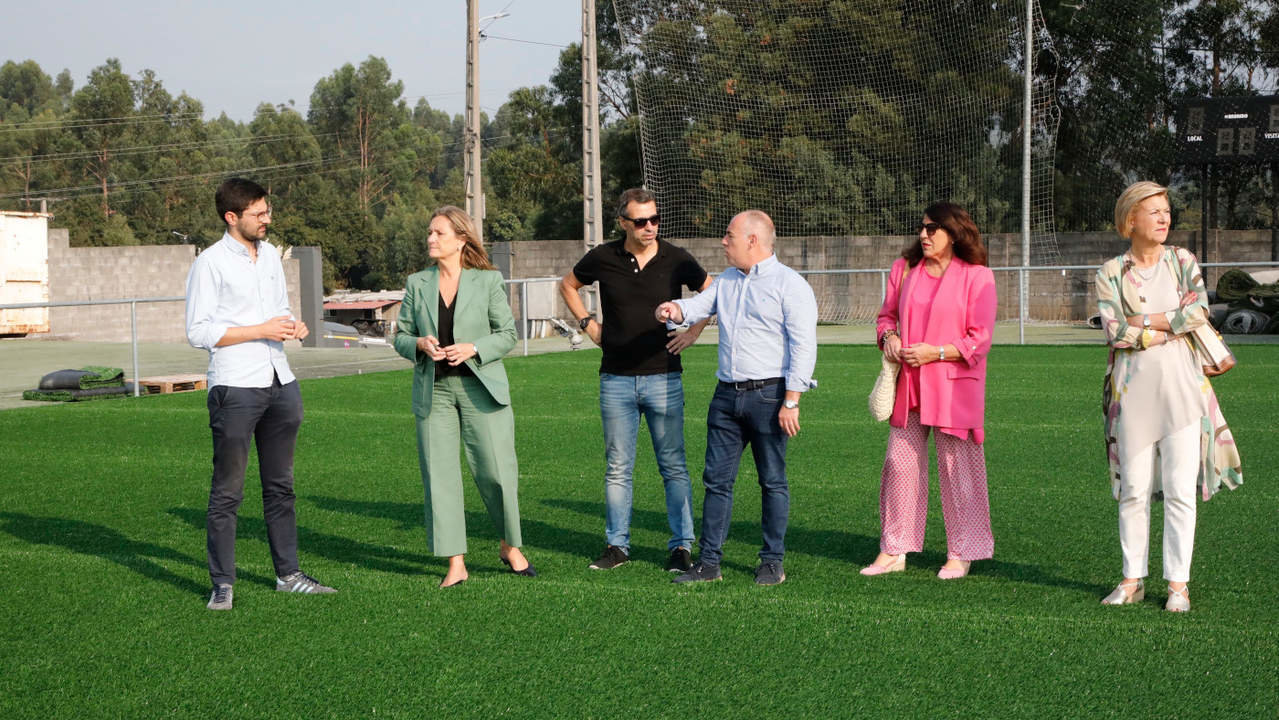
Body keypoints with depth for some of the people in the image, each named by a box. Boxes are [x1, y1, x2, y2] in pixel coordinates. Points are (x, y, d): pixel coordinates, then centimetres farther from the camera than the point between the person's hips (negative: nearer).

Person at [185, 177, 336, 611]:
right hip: (235, 388, -7)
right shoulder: (210, 263, -8)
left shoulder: (270, 254, 13)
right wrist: (262, 330, -16)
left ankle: (288, 574, 20)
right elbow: (198, 332, -12)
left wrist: (293, 325, 1)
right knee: (228, 490, -3)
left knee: (280, 485, 13)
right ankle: (222, 585, 2)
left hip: (281, 383, 7)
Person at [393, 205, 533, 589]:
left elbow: (507, 333, 2)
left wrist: (473, 349, -14)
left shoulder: (488, 281, 2)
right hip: (433, 390, 2)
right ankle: (455, 564, 6)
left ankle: (510, 546, 20)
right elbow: (400, 335, 13)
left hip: (480, 387, -2)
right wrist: (420, 344, -10)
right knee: (439, 474, -1)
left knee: (497, 471, -3)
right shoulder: (417, 283, 9)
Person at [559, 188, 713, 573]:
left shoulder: (676, 260, -3)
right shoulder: (603, 258, -2)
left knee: (673, 465, 1)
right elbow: (567, 285, 18)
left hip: (663, 377, -1)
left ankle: (682, 545, 8)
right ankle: (617, 545, 16)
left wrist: (693, 331, 4)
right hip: (616, 379, 1)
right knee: (617, 467, 7)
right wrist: (588, 324, 8)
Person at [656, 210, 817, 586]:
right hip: (727, 395, 7)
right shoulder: (727, 281, 18)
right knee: (717, 479, 6)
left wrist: (791, 401, -16)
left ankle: (773, 562, 11)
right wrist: (677, 309, -14)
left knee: (773, 481, 2)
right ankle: (708, 561, 11)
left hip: (768, 395, -6)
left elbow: (804, 346, -10)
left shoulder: (790, 284, -5)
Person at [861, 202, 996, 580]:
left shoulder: (977, 276, -5)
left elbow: (980, 340, -8)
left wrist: (935, 352, -17)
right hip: (907, 386, 5)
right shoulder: (904, 268, 10)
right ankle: (893, 551, 13)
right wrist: (888, 337, -2)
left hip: (954, 388, -5)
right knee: (899, 463, 5)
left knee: (957, 467, 1)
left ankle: (960, 555, 11)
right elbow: (887, 315, 21)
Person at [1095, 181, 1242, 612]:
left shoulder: (1183, 262, 10)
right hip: (1133, 389, 0)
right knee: (1133, 490, 3)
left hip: (1181, 386, 1)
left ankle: (1178, 583, 6)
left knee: (1180, 490, -1)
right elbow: (1115, 331, -8)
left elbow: (1199, 310, -7)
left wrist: (1140, 322, -9)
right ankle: (1133, 579, 13)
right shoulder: (1111, 273, 5)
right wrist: (1170, 329, -9)